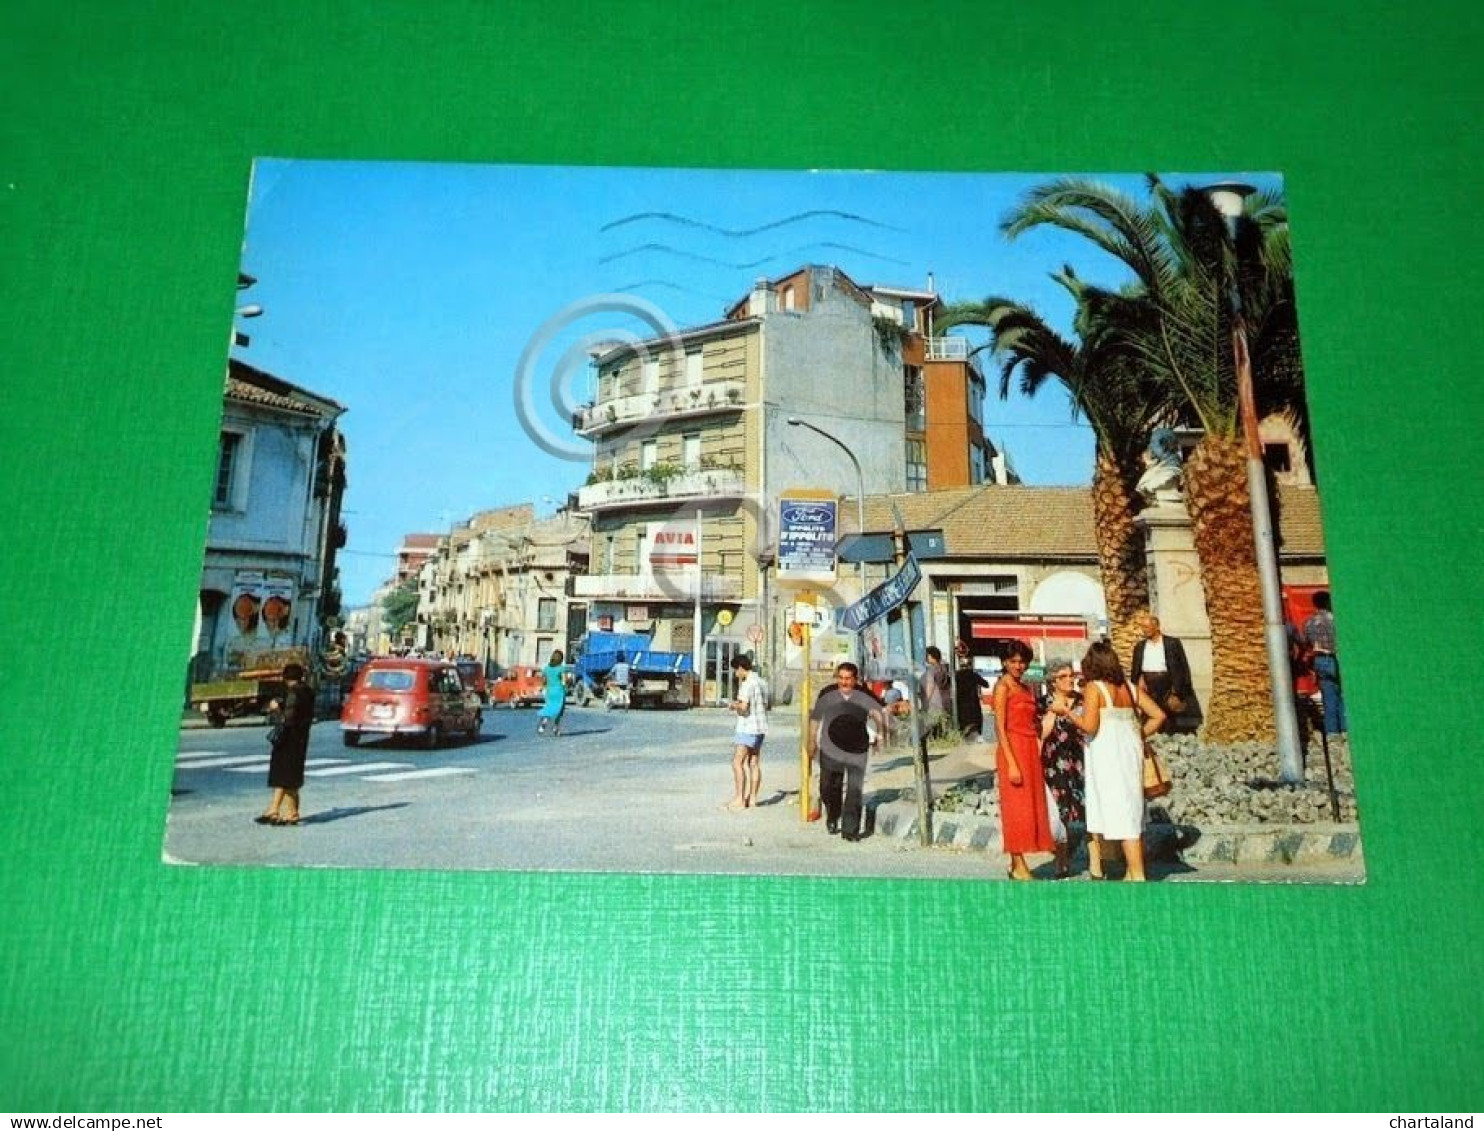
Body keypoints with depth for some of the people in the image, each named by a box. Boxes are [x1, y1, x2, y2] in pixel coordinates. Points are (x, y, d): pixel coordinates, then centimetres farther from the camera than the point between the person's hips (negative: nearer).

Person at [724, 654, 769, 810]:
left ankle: (740, 798, -8)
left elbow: (743, 707, -25)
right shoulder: (760, 681, 13)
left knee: (737, 762, -7)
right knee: (754, 764, 11)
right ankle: (752, 798, 15)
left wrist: (734, 705, -3)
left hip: (748, 728, -10)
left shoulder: (748, 683, -15)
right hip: (760, 728, 10)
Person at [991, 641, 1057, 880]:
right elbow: (1000, 728, -13)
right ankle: (1018, 867, 3)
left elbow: (1032, 723, 15)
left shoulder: (1026, 688, 16)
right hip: (1013, 750, -8)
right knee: (1017, 808, -3)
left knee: (1032, 807, 9)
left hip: (1031, 750, 8)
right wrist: (1011, 763, -19)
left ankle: (1019, 865, 17)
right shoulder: (1003, 686, -7)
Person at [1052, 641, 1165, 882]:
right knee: (1133, 812, 12)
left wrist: (1067, 712, -2)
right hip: (1130, 751, 6)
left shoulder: (1093, 688, -8)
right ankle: (1133, 871, 17)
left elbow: (1089, 726, -16)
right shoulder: (1130, 687, 9)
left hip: (1107, 755, -6)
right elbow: (1158, 716, 6)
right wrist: (1139, 736, 15)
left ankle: (1137, 876, -3)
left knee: (1121, 816, -3)